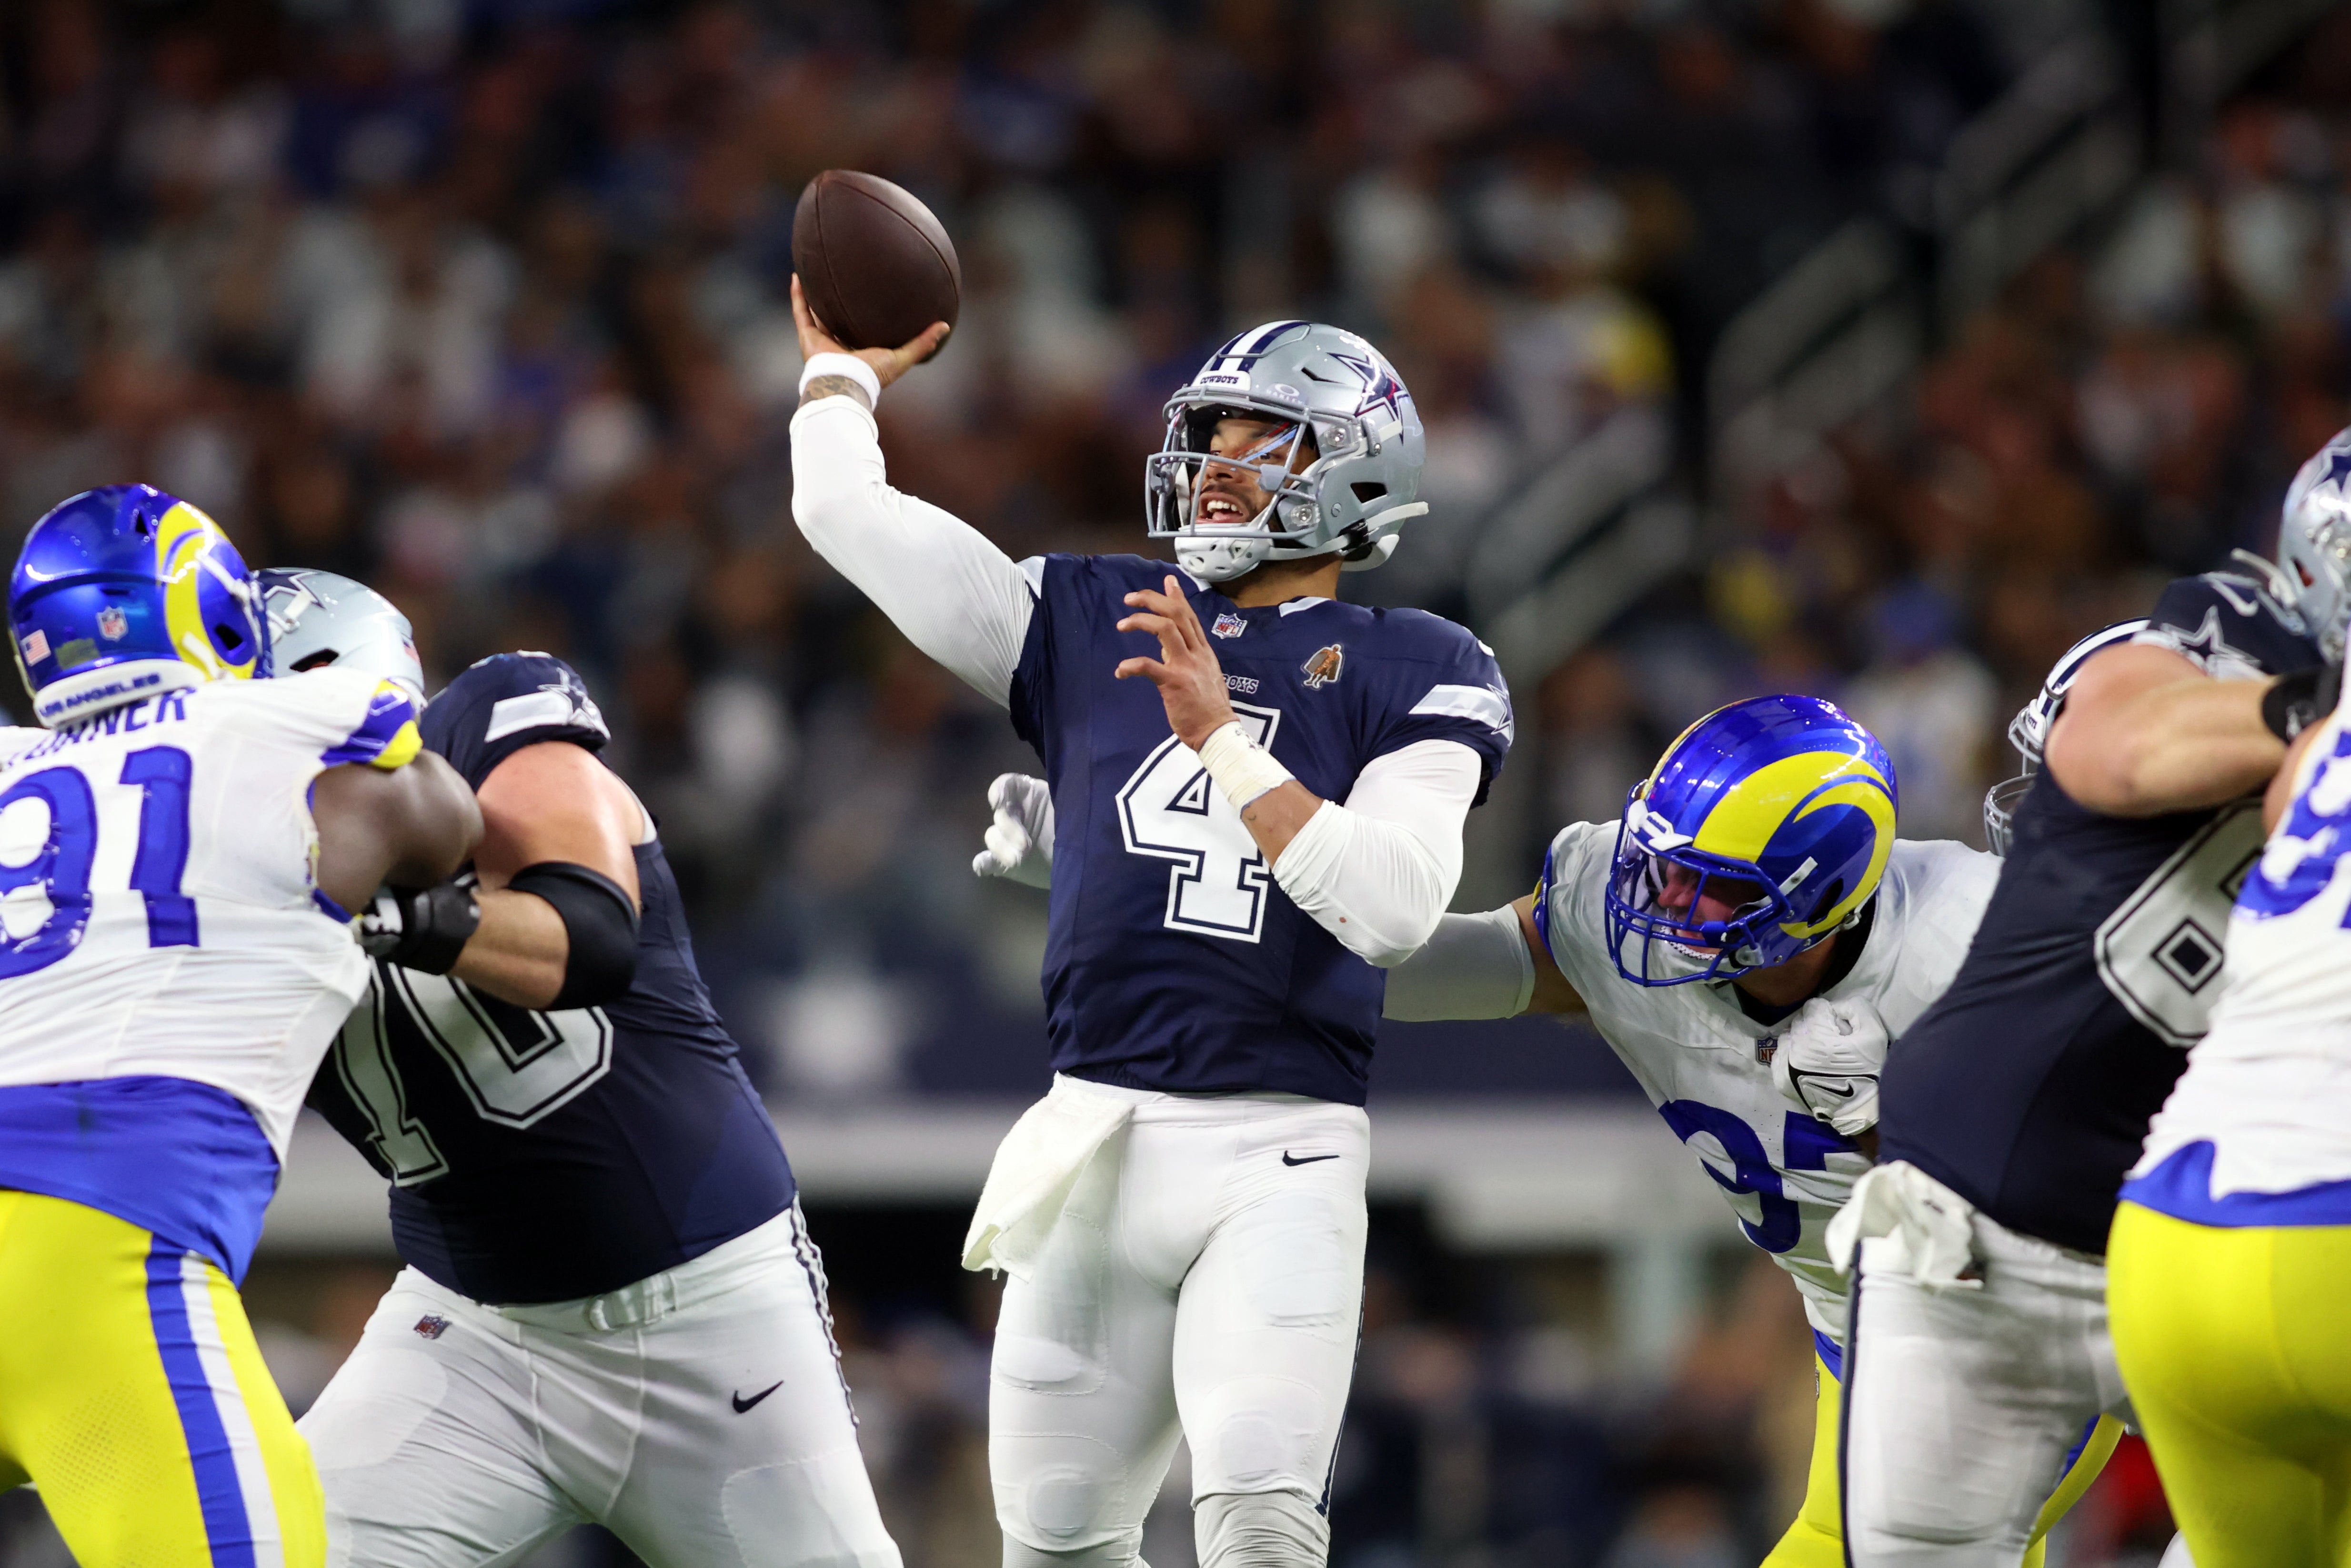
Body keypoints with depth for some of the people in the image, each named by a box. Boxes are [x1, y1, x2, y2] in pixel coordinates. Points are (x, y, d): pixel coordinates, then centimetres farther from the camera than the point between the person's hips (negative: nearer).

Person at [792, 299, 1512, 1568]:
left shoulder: (1410, 675, 3)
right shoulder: (1090, 624, 13)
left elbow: (1396, 908, -13)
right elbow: (847, 513, 14)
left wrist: (1223, 738, -17)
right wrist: (841, 367, 29)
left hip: (1280, 1151, -4)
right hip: (1097, 1136, 4)